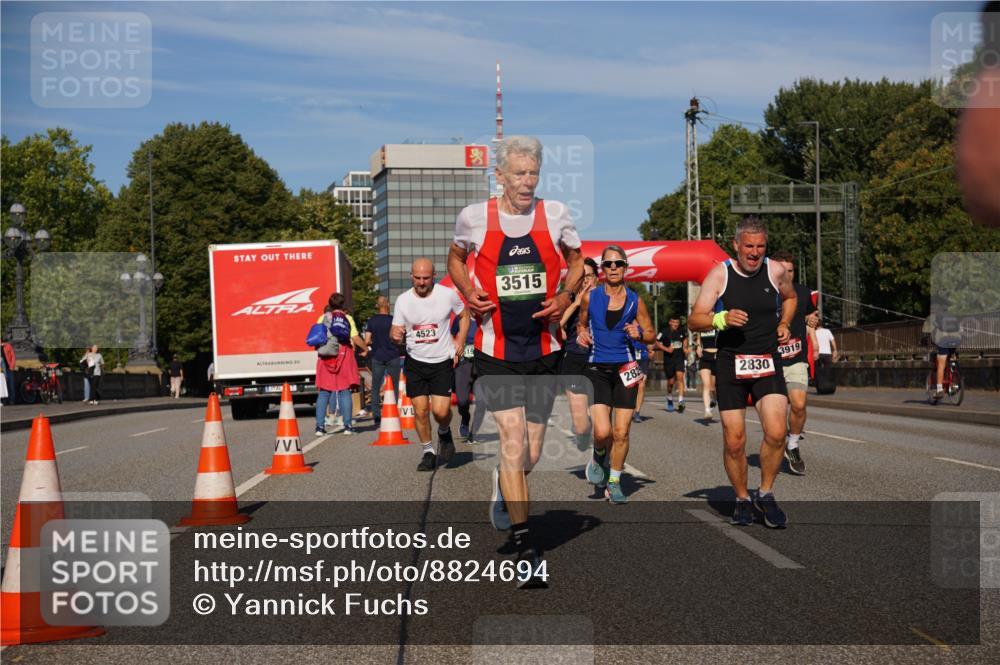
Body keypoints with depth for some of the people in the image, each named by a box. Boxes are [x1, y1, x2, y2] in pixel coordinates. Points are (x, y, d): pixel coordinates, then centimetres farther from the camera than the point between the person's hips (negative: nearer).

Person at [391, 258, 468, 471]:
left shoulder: (448, 295, -8)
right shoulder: (403, 300, -4)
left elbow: (464, 315, 10)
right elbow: (396, 334, 0)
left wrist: (460, 342, -1)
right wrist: (395, 335, -24)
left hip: (443, 361, -1)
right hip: (416, 362, 2)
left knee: (440, 411, -10)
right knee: (420, 410, -1)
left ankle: (444, 432, 24)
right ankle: (428, 451, 17)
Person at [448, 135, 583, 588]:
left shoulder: (555, 214, 1)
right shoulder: (474, 217, -2)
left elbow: (576, 261, 16)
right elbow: (455, 258, 16)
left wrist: (565, 297, -2)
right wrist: (468, 293, -3)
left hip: (544, 350, 2)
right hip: (496, 351, -2)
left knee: (531, 455, 10)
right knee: (513, 445, -14)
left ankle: (503, 485, 46)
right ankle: (526, 550, -9)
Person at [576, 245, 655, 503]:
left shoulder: (635, 301, 2)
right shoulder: (590, 297, 1)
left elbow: (651, 334, 10)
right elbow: (581, 323, 18)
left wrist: (638, 334, -12)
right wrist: (581, 333, -4)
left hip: (626, 369, 1)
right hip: (597, 369, -1)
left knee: (621, 433, 1)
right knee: (602, 431, -15)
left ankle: (614, 482, 20)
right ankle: (599, 456, 21)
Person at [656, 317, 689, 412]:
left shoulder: (681, 332, 5)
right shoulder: (664, 332, -7)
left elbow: (685, 339, 25)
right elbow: (657, 342, -4)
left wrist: (685, 347, 9)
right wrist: (666, 349, -16)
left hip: (679, 358, 2)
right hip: (669, 359, -2)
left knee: (680, 377, -16)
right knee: (671, 381, 6)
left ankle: (681, 402, -19)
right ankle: (670, 399, 34)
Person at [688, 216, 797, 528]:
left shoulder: (775, 271, 2)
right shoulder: (720, 274, -5)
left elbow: (790, 298, 25)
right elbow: (694, 321, -8)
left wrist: (783, 324, 7)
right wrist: (721, 319, -27)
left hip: (767, 362, 1)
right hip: (730, 362, -1)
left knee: (776, 433, -16)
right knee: (734, 442, -1)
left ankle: (766, 494, 7)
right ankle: (742, 500, 21)